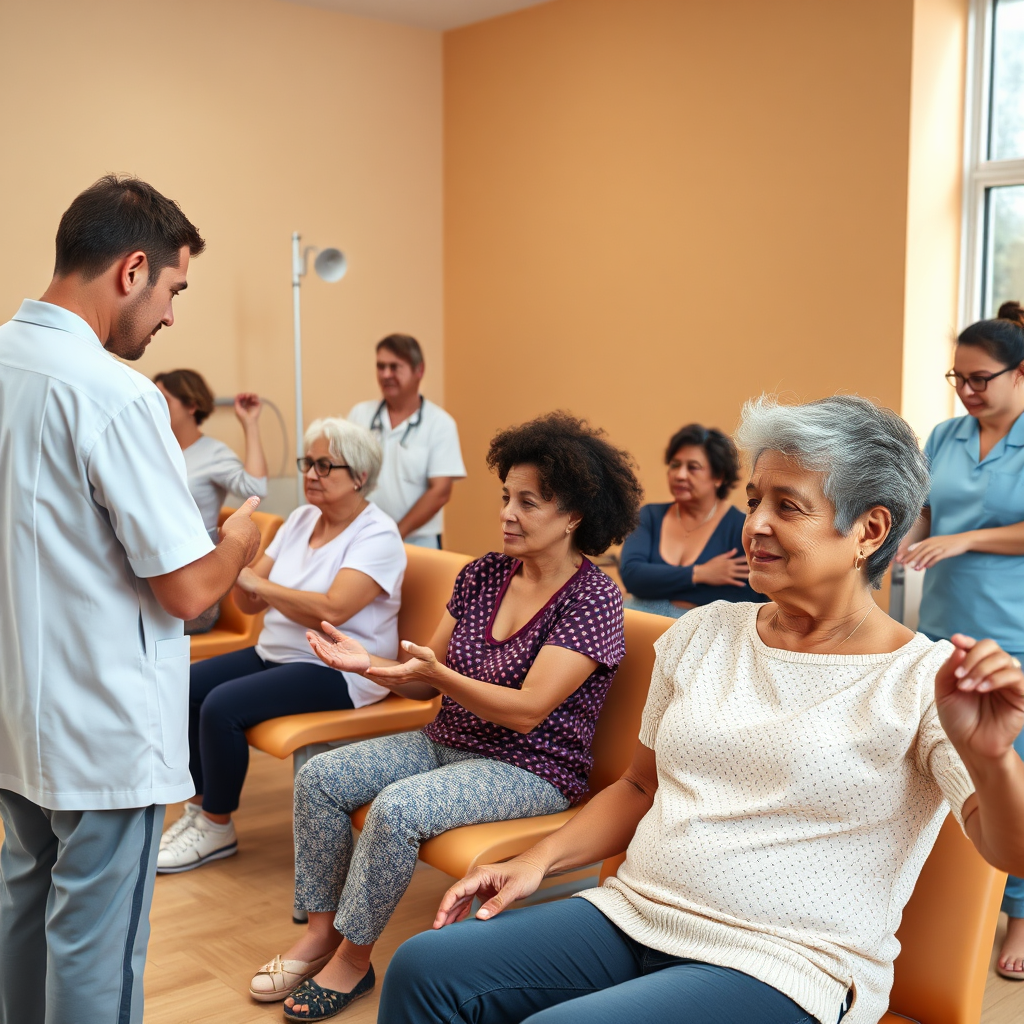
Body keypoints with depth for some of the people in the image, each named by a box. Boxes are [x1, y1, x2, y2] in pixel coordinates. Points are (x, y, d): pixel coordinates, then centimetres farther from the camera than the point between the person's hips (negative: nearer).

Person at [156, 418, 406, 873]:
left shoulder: (377, 535, -13)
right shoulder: (302, 518, 9)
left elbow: (332, 610, -29)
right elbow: (251, 604, 7)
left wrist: (256, 581, -25)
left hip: (336, 670, -8)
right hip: (274, 652, 8)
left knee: (222, 706, -24)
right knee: (184, 686, -7)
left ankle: (217, 828, -3)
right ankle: (198, 806, 8)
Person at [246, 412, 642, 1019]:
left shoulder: (594, 598, -16)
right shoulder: (484, 575, 3)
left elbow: (526, 712, -22)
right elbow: (428, 683, 8)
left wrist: (436, 673, -34)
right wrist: (368, 665, -11)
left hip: (530, 769, -7)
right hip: (448, 743, 7)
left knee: (396, 807, -28)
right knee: (319, 777, -6)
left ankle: (353, 959, -7)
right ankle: (321, 932, 3)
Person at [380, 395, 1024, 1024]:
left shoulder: (923, 680, -7)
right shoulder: (705, 632, 10)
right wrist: (538, 861, 5)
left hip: (785, 969, -5)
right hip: (633, 913, 6)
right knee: (423, 970, -14)